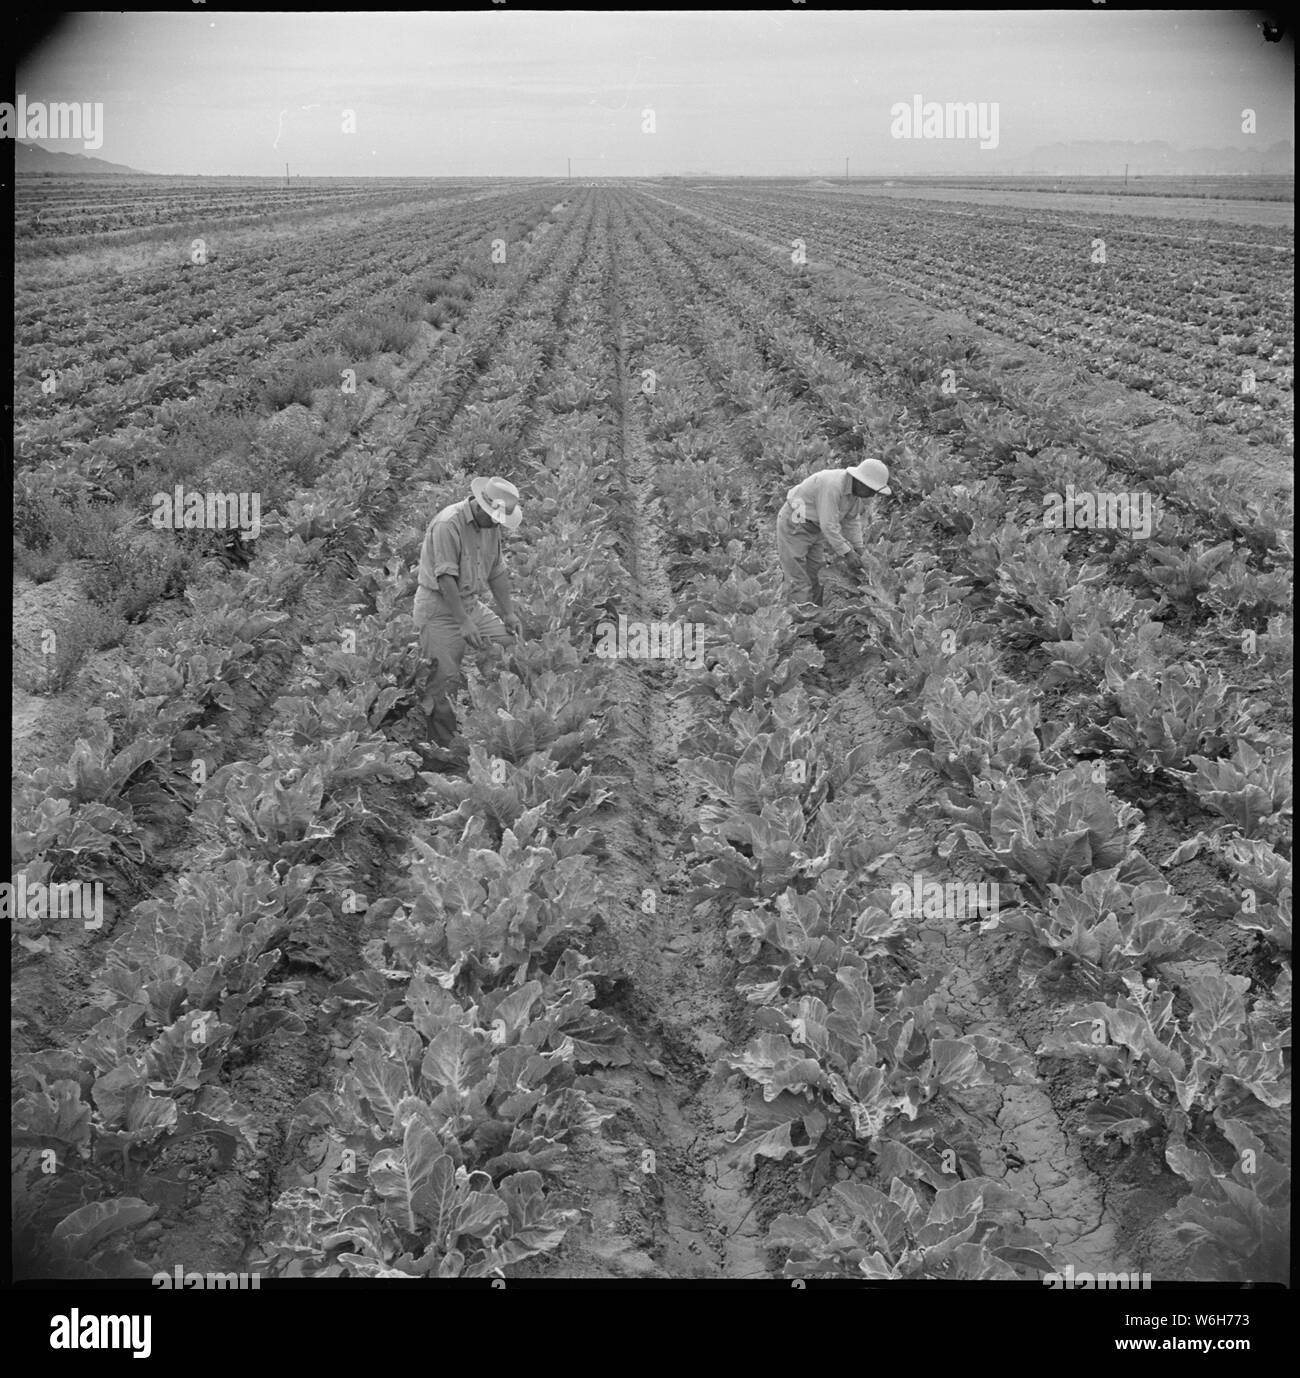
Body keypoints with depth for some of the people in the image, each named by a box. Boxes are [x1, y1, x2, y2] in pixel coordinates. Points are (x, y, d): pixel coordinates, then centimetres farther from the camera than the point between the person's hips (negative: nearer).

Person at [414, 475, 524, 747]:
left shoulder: (491, 524, 6)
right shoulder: (448, 525, -20)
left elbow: (496, 571, 13)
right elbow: (445, 577, -24)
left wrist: (508, 612, 7)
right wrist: (463, 622, -28)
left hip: (471, 602, 8)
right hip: (439, 606, -8)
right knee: (446, 678, -9)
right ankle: (444, 746, 2)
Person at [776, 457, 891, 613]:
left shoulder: (857, 490, -6)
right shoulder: (832, 486, -34)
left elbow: (852, 520, 4)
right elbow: (829, 525, -33)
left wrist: (858, 550, -2)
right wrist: (847, 553, -29)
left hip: (815, 528, 9)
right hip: (794, 523, -9)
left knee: (815, 575, 10)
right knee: (798, 578, -9)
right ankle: (805, 616, -10)